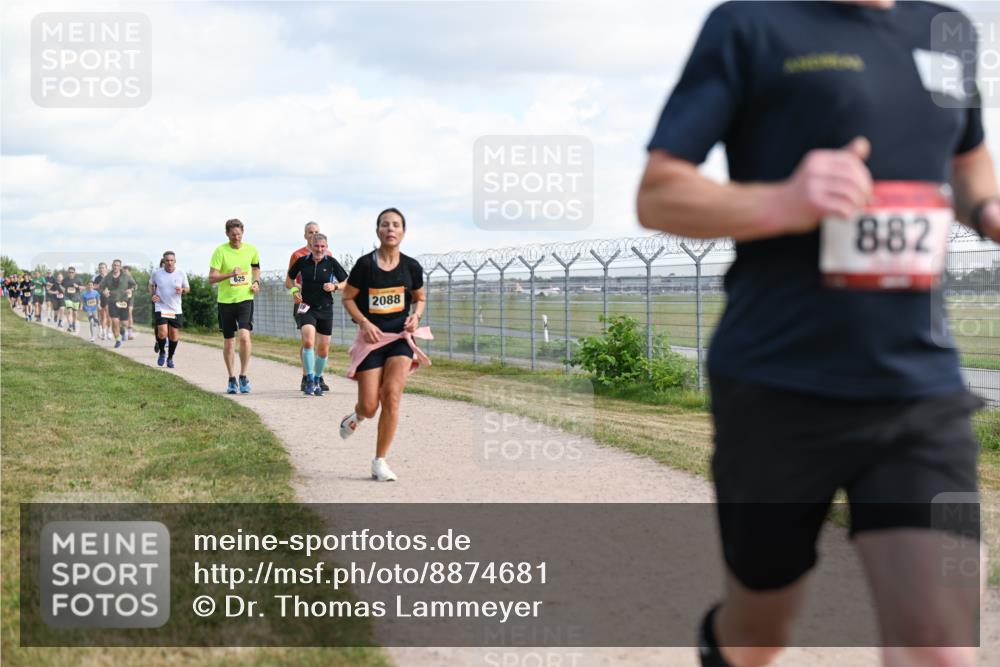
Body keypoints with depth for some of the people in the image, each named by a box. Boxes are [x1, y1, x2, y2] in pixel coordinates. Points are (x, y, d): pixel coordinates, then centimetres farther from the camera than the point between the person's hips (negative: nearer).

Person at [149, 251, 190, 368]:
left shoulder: (181, 274, -4)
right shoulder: (156, 273, -4)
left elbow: (187, 288, 7)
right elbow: (151, 285, 15)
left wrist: (182, 290, -16)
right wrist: (153, 295, -4)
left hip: (176, 310, 2)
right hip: (161, 308, -2)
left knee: (174, 335, 6)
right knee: (162, 333, -17)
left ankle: (170, 358, 28)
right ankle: (162, 352, 13)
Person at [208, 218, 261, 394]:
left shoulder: (251, 250, 3)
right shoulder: (220, 251, -6)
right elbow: (211, 278, -10)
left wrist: (256, 282, 6)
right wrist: (230, 274, -23)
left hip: (245, 298, 0)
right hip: (225, 300, 0)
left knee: (244, 336, -19)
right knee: (228, 341, 7)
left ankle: (243, 376, -7)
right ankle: (231, 379, 21)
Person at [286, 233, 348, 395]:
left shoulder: (331, 262, -2)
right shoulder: (302, 261, 0)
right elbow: (289, 280, 14)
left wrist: (335, 287, -14)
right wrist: (294, 291, -4)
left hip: (325, 309, 1)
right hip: (307, 308, -1)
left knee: (323, 349, 7)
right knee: (308, 342, -22)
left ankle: (318, 380, 28)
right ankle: (309, 380, -15)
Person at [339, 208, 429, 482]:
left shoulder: (411, 266, 0)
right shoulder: (365, 264, -8)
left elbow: (419, 298, 16)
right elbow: (348, 298, 1)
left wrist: (416, 316, -5)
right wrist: (364, 322, -14)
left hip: (400, 338, 1)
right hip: (371, 337, -1)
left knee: (391, 395, -15)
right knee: (369, 406, -3)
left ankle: (380, 461, -3)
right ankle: (356, 416, 38)